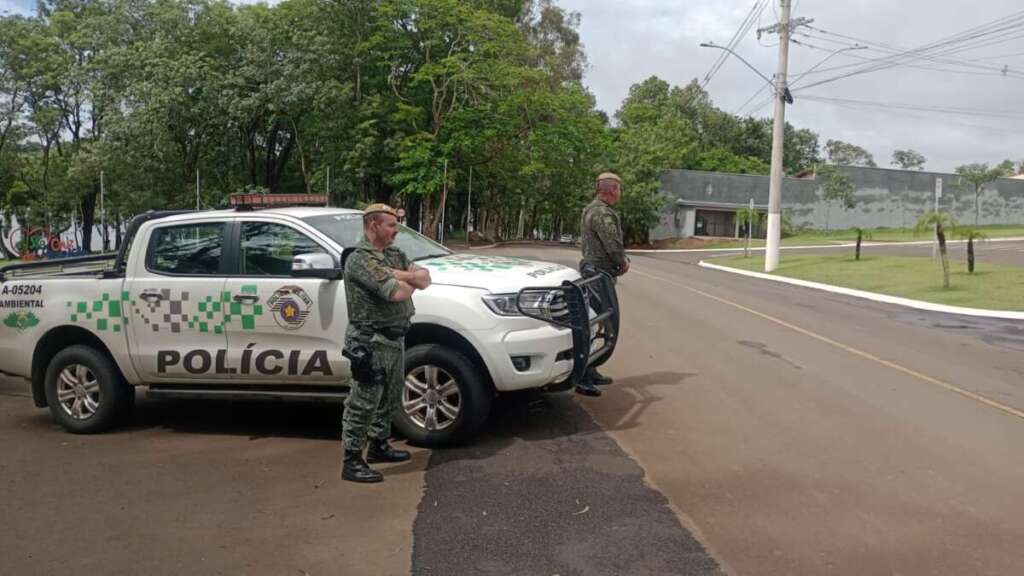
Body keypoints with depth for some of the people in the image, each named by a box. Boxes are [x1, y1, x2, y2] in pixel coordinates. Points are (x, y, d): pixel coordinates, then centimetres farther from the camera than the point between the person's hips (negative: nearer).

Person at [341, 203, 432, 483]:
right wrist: (411, 282, -4)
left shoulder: (394, 254, 12)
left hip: (395, 338, 9)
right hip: (371, 341, -9)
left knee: (390, 398, 20)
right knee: (363, 403, -3)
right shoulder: (359, 259, -17)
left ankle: (378, 445, 36)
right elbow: (398, 293, -25)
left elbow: (425, 278, 2)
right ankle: (352, 462, 6)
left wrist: (399, 275, -14)